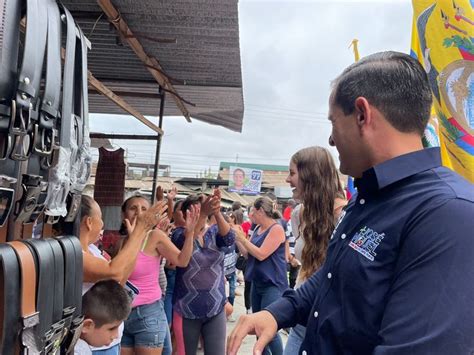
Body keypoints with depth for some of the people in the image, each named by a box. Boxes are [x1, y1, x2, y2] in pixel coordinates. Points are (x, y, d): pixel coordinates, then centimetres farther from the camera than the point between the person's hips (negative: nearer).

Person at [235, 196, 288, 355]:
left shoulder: (276, 229, -15)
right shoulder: (258, 229, 10)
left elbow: (261, 254, -22)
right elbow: (247, 254, 12)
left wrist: (242, 237, -17)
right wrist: (236, 238, 1)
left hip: (273, 285, -9)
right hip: (257, 283, 9)